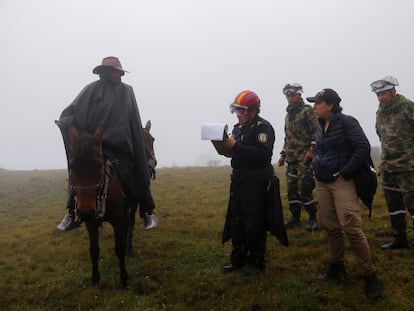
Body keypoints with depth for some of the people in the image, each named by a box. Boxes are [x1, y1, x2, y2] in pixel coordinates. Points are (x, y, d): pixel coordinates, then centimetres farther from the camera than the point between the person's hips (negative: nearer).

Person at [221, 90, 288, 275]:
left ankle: (256, 261, 18)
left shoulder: (263, 127, -12)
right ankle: (238, 259, 27)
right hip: (239, 180, 8)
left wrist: (235, 146, -27)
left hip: (257, 183, -8)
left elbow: (262, 154, -26)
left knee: (254, 224, 1)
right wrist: (225, 145, -5)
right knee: (236, 221, 13)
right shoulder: (238, 127, 13)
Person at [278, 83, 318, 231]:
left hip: (305, 157, -7)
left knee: (304, 188, -9)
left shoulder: (307, 111, -4)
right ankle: (295, 217, 18)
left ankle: (313, 218, 5)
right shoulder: (288, 115, 20)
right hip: (291, 158, 7)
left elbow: (316, 131, -12)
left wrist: (312, 150, -20)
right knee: (291, 188, 7)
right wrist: (283, 155, 21)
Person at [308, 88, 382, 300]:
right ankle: (337, 266, 28)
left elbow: (363, 148, -16)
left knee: (351, 227, -12)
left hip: (341, 181, -7)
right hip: (322, 182, 7)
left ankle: (370, 276, 0)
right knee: (331, 226, 12)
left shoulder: (346, 122, -9)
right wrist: (313, 167, 11)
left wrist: (345, 172, -17)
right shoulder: (321, 126, 12)